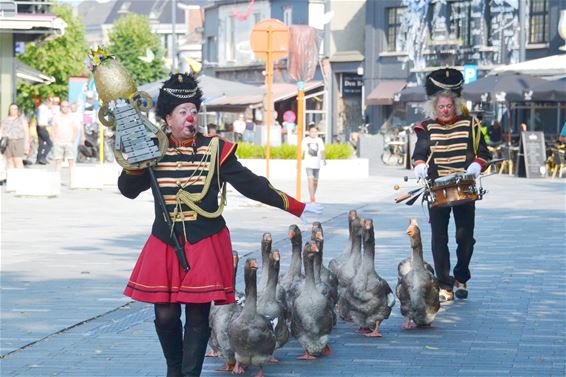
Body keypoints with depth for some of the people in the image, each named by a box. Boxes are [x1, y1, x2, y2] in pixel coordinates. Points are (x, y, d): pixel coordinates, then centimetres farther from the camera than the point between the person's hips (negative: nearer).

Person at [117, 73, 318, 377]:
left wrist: (293, 206, -6)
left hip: (205, 245, -1)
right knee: (165, 314, 1)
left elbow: (250, 184, -1)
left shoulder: (215, 150, 0)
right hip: (165, 246, 1)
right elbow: (128, 189, 8)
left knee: (198, 314, -2)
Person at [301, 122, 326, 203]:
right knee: (311, 181, -16)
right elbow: (302, 151, 5)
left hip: (317, 164, 3)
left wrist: (324, 159, -16)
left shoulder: (319, 140, 6)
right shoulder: (305, 140, 2)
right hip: (308, 164, -3)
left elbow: (322, 151, 0)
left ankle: (313, 197, 27)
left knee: (315, 182, 10)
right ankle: (312, 198, -20)